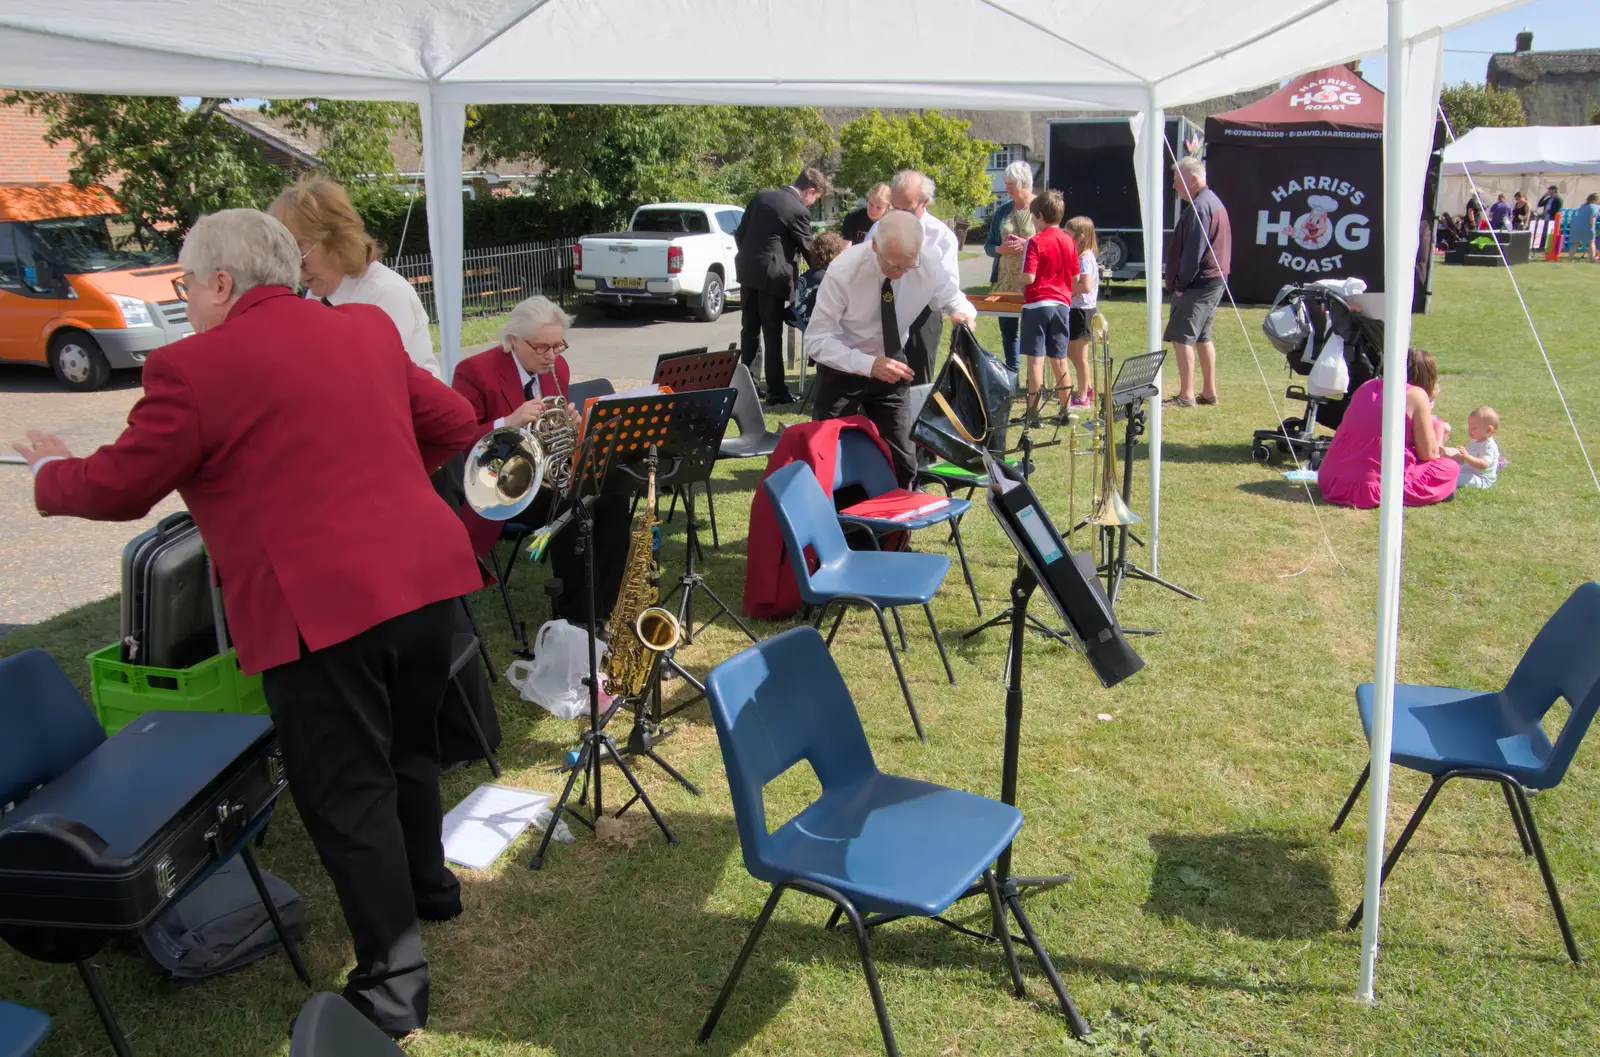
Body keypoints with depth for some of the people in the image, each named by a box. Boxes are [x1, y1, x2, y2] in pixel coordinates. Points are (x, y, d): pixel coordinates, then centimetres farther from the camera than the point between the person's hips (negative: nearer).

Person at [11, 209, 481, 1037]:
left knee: (344, 792, 5)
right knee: (406, 746, 26)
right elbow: (452, 423, 17)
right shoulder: (369, 330, 10)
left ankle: (393, 981, 13)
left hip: (321, 608, -7)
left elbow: (116, 488, 0)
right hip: (424, 574, 7)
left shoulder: (195, 367, -8)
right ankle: (428, 884, 45)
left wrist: (50, 472, 21)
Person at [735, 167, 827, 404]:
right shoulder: (799, 211, -11)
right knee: (772, 334, -1)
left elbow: (740, 233, 13)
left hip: (747, 270, 7)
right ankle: (776, 391, 3)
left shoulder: (761, 196, 9)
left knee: (749, 329, 14)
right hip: (771, 274, -7)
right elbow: (807, 248, -3)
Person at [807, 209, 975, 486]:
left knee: (902, 462, 4)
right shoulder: (844, 270, -27)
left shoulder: (927, 268, -18)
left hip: (890, 367, 3)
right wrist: (869, 365, -38)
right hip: (843, 369, -3)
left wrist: (962, 312, -22)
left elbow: (952, 296, 4)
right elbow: (817, 340, -24)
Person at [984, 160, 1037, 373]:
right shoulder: (1002, 211, 11)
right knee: (1007, 330, 11)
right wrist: (1000, 249, -7)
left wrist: (1027, 244, -18)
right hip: (1004, 282, 5)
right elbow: (988, 244, 14)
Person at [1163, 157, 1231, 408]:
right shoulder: (1214, 201, 16)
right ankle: (1209, 392, 20)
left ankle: (1186, 395, -9)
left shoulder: (1199, 208, -17)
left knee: (1181, 337, -9)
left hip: (1198, 283, -11)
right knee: (1202, 337, 16)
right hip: (1215, 280, 11)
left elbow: (1193, 252, -21)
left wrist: (1181, 283, -14)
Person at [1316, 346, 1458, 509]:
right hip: (1371, 488, -7)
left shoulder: (1369, 386, 14)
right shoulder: (1417, 395, -3)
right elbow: (1429, 453, 0)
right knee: (1450, 468, 12)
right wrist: (1439, 433, 23)